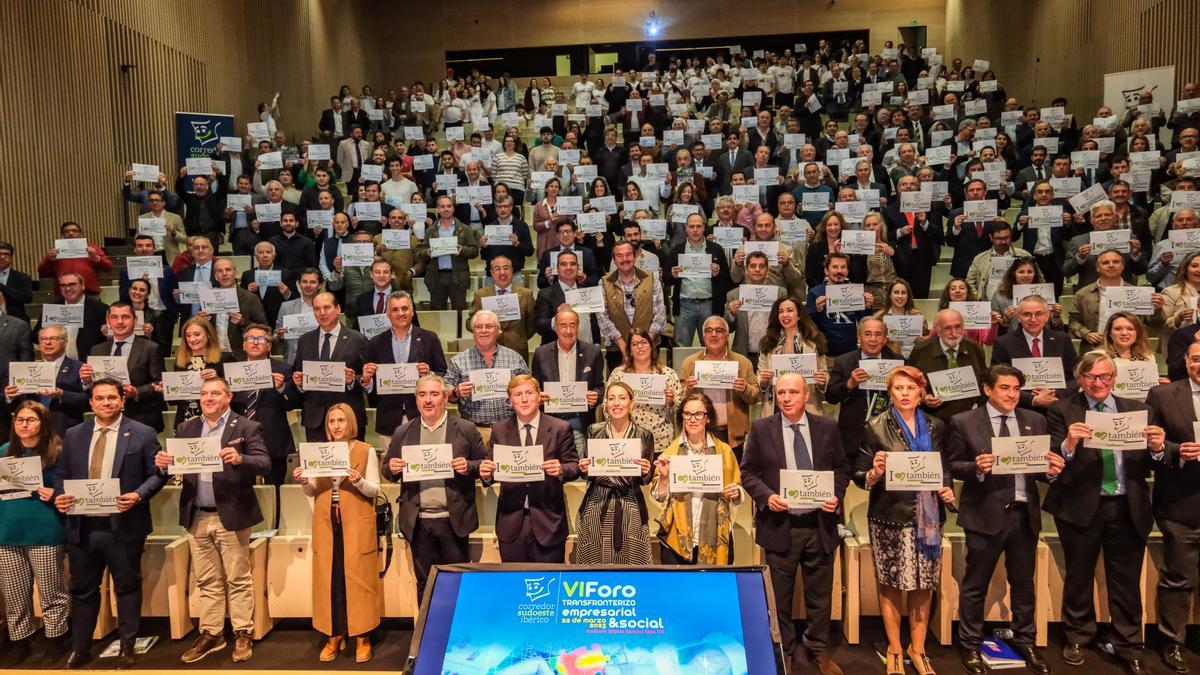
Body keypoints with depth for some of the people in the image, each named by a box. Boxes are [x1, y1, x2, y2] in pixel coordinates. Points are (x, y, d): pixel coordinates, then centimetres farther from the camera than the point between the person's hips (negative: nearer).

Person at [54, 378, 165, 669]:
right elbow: (62, 475, 13)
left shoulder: (143, 434, -3)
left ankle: (126, 648, 22)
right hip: (82, 526, 4)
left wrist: (138, 495, -20)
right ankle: (80, 649, 29)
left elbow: (157, 474, -4)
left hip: (124, 526, -3)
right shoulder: (73, 435, 9)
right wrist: (59, 496, -6)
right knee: (82, 589, 14)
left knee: (127, 587, 8)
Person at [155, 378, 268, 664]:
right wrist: (163, 463, -17)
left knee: (238, 579, 5)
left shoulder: (247, 427, -4)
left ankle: (243, 634, 15)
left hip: (231, 515, -4)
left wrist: (240, 459, -32)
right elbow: (176, 465, 5)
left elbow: (265, 464, -14)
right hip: (197, 517, 4)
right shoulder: (186, 428, 10)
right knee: (207, 581, 14)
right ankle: (210, 634, 25)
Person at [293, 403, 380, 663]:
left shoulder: (366, 451, -1)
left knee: (358, 579, 0)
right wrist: (303, 482, -9)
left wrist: (358, 481, -23)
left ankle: (363, 637, 10)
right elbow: (313, 492, 11)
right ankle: (334, 635, 19)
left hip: (356, 525, -3)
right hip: (326, 524, 4)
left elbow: (375, 490, -4)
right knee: (329, 580, 6)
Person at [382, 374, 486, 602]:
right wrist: (392, 468, -8)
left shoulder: (466, 429, 1)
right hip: (418, 522, 2)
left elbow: (485, 464, 4)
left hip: (453, 520, -2)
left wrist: (468, 467, -16)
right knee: (425, 584, 12)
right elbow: (387, 471, 14)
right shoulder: (403, 433, 9)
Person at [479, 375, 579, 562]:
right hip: (511, 522, 2)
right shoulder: (499, 430, 5)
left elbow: (574, 466, 1)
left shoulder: (560, 429, -1)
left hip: (548, 521, -1)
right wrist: (486, 474, -17)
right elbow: (492, 468, 6)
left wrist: (561, 470, -20)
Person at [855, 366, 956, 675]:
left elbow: (944, 468, 18)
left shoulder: (936, 426, 7)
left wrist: (948, 488, -2)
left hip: (928, 516, 3)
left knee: (923, 585, 9)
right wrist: (875, 473, -25)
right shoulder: (876, 427, -4)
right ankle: (894, 649, 22)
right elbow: (860, 477, -4)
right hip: (890, 517, -3)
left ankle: (917, 648, 26)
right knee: (890, 585, 6)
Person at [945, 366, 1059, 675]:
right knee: (975, 585, 7)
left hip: (1025, 513, 4)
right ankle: (970, 646, 21)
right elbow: (953, 465, -3)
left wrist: (1051, 470, -15)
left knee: (1024, 583, 16)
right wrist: (977, 468, -22)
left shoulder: (1035, 421, 8)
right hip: (985, 513, -3)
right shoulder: (964, 422, -3)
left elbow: (1041, 467, 7)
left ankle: (1025, 643, 33)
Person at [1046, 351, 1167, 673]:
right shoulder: (1062, 411, -3)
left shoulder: (1138, 410, 7)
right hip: (1080, 508, -2)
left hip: (1129, 509, 2)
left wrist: (1157, 449, -19)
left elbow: (1151, 464, 2)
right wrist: (1069, 444, -29)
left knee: (1126, 583, 10)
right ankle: (1077, 637, 31)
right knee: (1079, 578, 13)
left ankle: (1129, 646, 26)